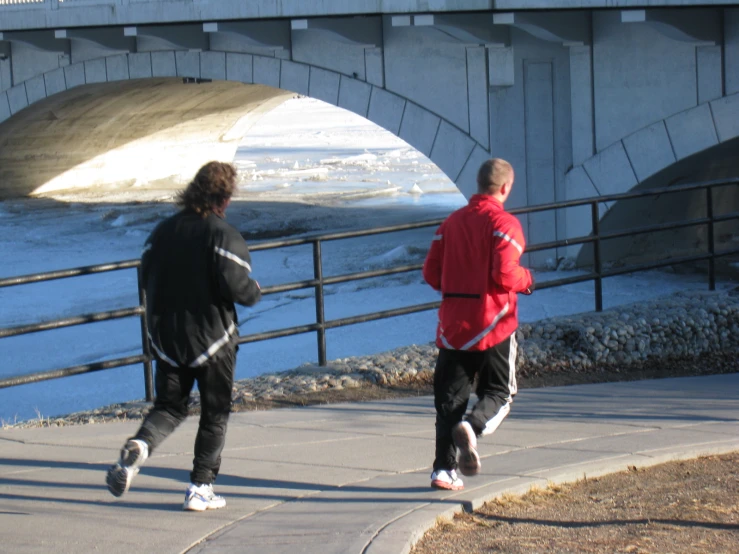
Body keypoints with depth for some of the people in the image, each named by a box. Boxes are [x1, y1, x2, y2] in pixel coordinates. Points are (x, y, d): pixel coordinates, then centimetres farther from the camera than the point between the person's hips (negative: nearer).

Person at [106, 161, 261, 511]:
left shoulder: (163, 230, 4)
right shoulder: (222, 235, -13)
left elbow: (146, 276, 11)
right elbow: (235, 286, -20)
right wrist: (255, 291, 1)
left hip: (165, 336, 4)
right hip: (212, 337, -4)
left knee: (169, 406, 14)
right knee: (215, 414, 11)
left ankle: (140, 445, -18)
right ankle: (200, 488, 9)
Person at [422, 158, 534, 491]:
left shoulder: (452, 222, 10)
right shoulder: (503, 223, -8)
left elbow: (431, 273, 9)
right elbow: (505, 275, -18)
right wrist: (527, 279, 3)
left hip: (452, 324, 5)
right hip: (492, 325, -5)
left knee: (449, 397, 8)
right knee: (498, 392, 8)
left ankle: (444, 469, 2)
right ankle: (471, 426, -23)